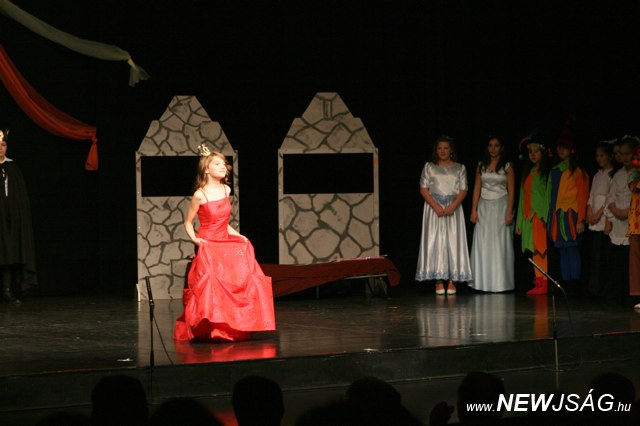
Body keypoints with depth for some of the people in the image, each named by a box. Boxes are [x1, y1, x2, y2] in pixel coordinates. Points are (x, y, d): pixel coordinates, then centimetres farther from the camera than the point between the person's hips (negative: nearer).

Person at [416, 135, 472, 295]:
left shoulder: (459, 168, 9)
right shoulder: (429, 167, 7)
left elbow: (463, 190, 2)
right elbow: (423, 189, 1)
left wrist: (453, 206, -14)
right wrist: (436, 206, -13)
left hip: (453, 208, 1)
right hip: (434, 207, 0)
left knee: (453, 241, -3)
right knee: (435, 241, -5)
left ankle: (452, 281, -2)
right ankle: (438, 281, -5)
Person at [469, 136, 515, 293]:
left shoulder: (507, 167, 2)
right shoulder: (481, 166, 11)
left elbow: (511, 191, -2)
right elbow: (476, 189, 10)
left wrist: (509, 213, -10)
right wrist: (474, 210, 1)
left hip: (501, 206, -3)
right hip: (484, 207, 3)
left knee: (500, 245, -4)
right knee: (482, 245, -1)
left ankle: (500, 282, 1)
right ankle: (483, 282, 3)